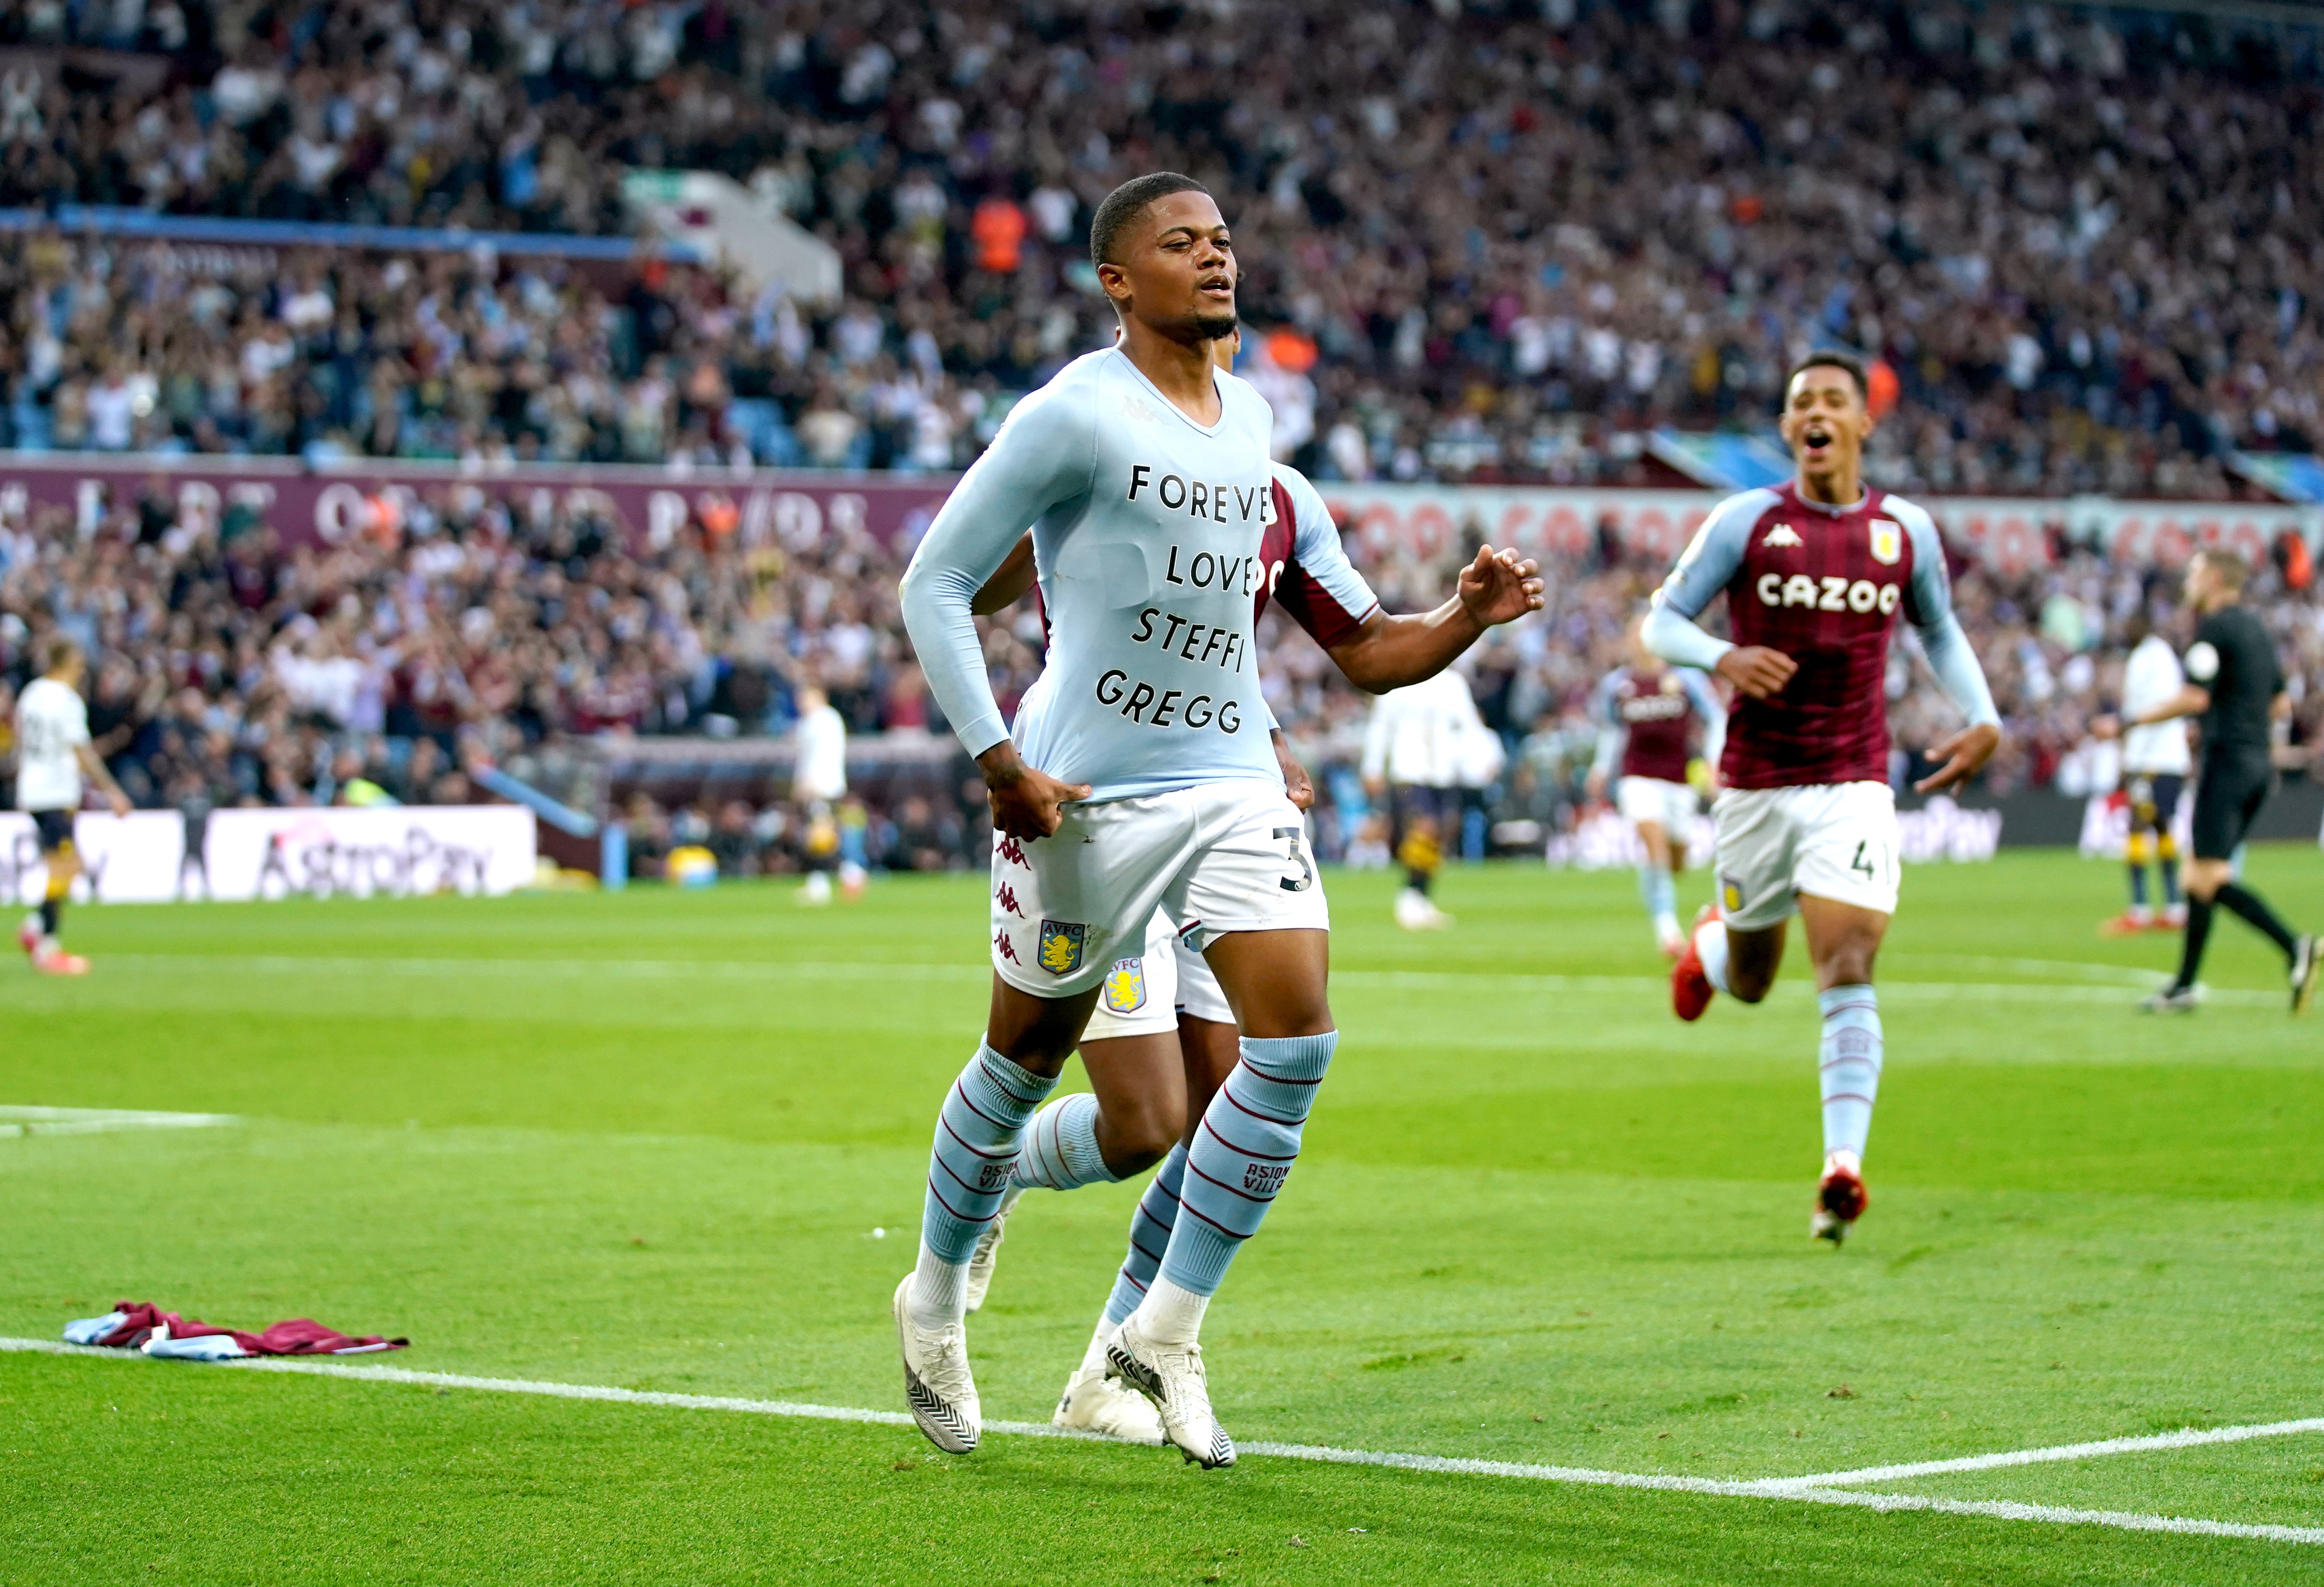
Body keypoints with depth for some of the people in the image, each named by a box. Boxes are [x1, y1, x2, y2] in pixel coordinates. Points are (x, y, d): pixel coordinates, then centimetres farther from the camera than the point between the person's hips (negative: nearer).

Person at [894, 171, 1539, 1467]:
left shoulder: (1250, 417, 11)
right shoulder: (1076, 413, -12)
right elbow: (934, 586, -10)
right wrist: (998, 759, -16)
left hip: (1232, 780, 6)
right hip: (1087, 795, -6)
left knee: (1297, 1040, -11)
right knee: (1028, 1056, 7)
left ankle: (1168, 1333, 0)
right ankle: (934, 1305, 32)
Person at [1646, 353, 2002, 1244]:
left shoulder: (1905, 530, 4)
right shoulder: (1746, 522, -3)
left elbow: (1941, 632, 21)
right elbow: (1661, 621, 0)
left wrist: (1982, 718, 5)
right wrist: (1723, 658, -21)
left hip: (1854, 787, 0)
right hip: (1756, 786, 0)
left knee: (1847, 976, -15)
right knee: (1749, 982, 13)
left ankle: (1843, 1167, -19)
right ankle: (1712, 940, 50)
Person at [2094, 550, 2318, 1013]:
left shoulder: (2216, 625, -10)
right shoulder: (2255, 627, 17)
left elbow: (2195, 697, -18)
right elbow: (2281, 703, 21)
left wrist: (2128, 722, -12)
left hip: (2229, 761, -9)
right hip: (2259, 762, 9)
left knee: (2211, 879, -12)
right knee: (2199, 876, 11)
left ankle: (2294, 947, -25)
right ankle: (2185, 986, 10)